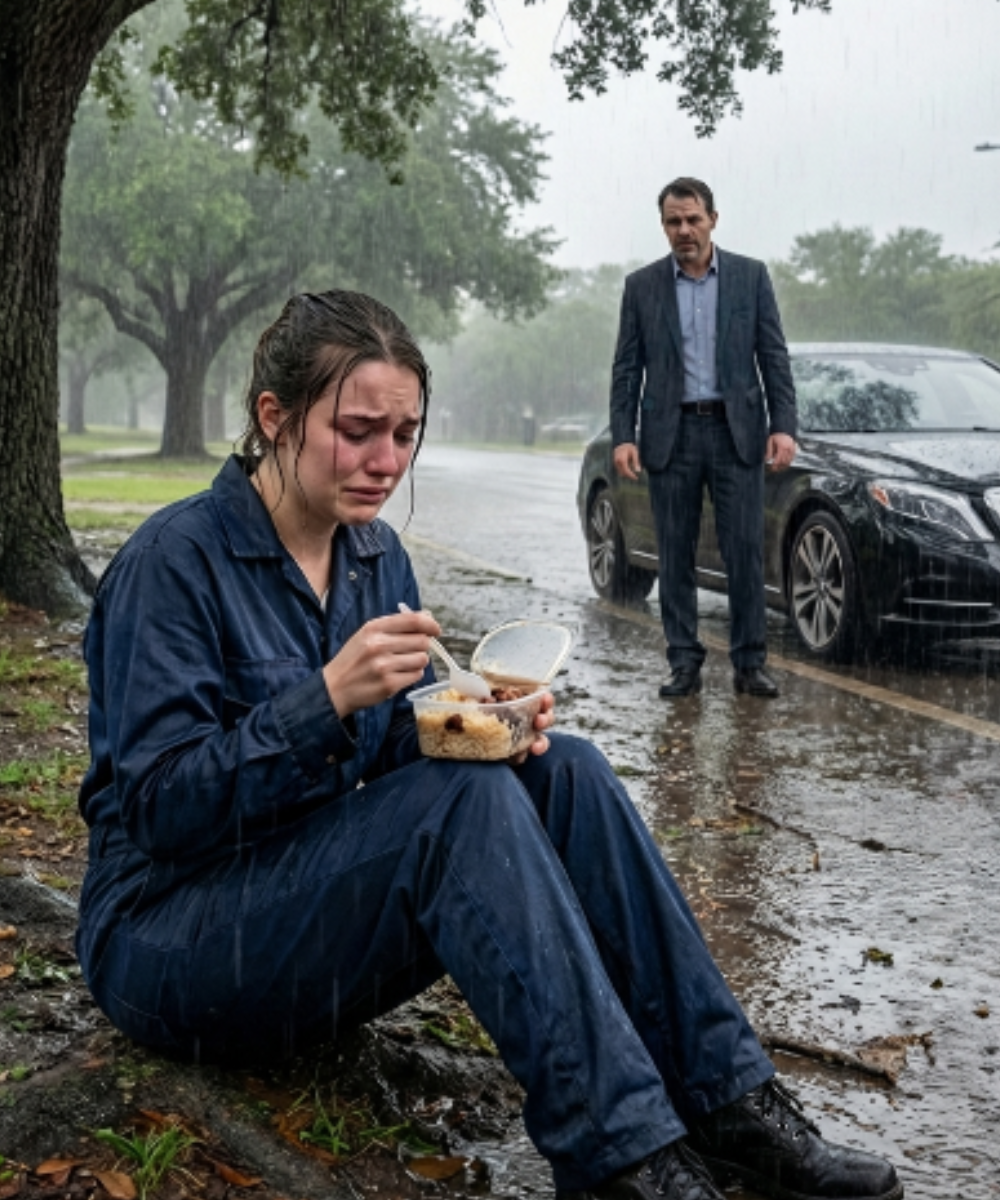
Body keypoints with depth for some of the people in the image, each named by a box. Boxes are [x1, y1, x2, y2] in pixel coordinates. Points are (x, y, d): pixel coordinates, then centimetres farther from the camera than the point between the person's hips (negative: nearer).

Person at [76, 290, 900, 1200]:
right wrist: (329, 698, -31)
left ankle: (730, 1100, -15)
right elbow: (159, 808, -20)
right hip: (170, 938, -7)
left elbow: (395, 749, 10)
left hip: (329, 901, 7)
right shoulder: (176, 560, -16)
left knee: (560, 772, -15)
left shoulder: (377, 554, 6)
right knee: (467, 798, -30)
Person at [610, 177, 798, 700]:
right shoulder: (642, 286, 5)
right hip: (671, 434, 1)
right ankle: (684, 664, 11)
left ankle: (749, 662, 8)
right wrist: (622, 436, -6)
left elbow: (774, 357, 2)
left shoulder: (751, 276, 4)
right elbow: (627, 368, 4)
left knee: (745, 551, -1)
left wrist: (783, 426, -8)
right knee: (675, 555, 4)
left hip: (737, 431, -1)